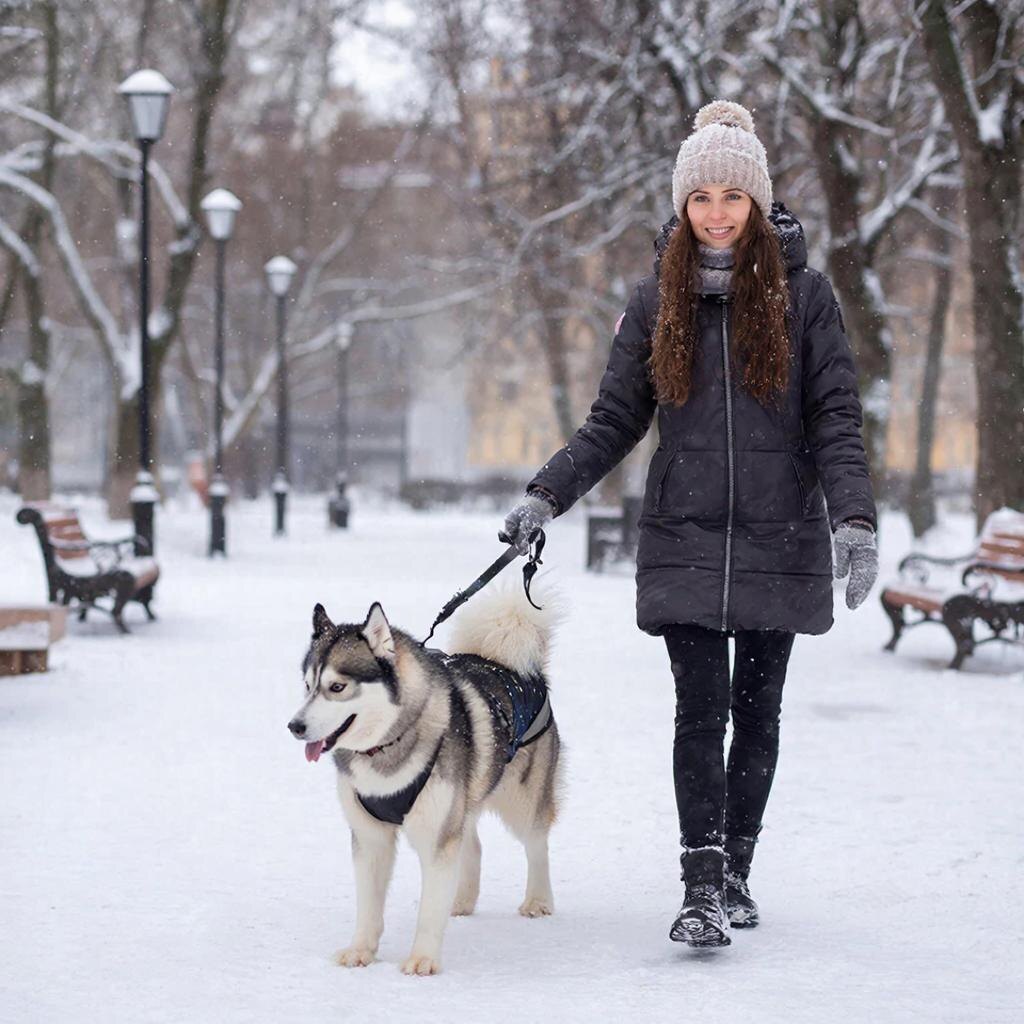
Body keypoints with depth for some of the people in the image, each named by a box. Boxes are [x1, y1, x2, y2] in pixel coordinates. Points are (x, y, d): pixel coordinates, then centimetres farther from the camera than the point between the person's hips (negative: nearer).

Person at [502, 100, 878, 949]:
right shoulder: (657, 302, 6)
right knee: (702, 709, -8)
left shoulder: (803, 294, 0)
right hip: (685, 543, 0)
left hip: (780, 541, 0)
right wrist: (545, 497, -3)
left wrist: (855, 519, -16)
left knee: (757, 711, 8)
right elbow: (614, 422, 9)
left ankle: (736, 869, 22)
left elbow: (836, 418, -3)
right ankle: (702, 889, -10)